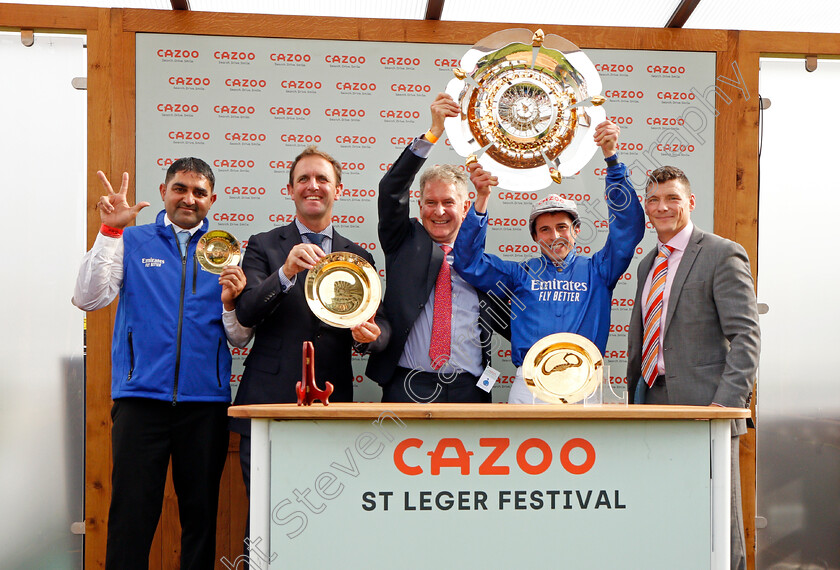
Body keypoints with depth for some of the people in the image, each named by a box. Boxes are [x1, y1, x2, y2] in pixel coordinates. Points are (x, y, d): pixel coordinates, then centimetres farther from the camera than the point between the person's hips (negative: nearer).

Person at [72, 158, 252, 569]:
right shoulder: (132, 241, 10)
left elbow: (239, 339, 8)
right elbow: (89, 299, -5)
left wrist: (231, 302, -13)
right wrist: (110, 231, -10)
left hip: (206, 399, 2)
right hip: (142, 394, -2)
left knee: (202, 512, 6)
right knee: (131, 510, -5)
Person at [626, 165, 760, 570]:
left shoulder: (723, 255, -5)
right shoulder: (648, 263, 18)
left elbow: (745, 336, -12)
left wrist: (726, 402, -21)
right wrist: (635, 398, 17)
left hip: (701, 405, -7)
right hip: (652, 404, 7)